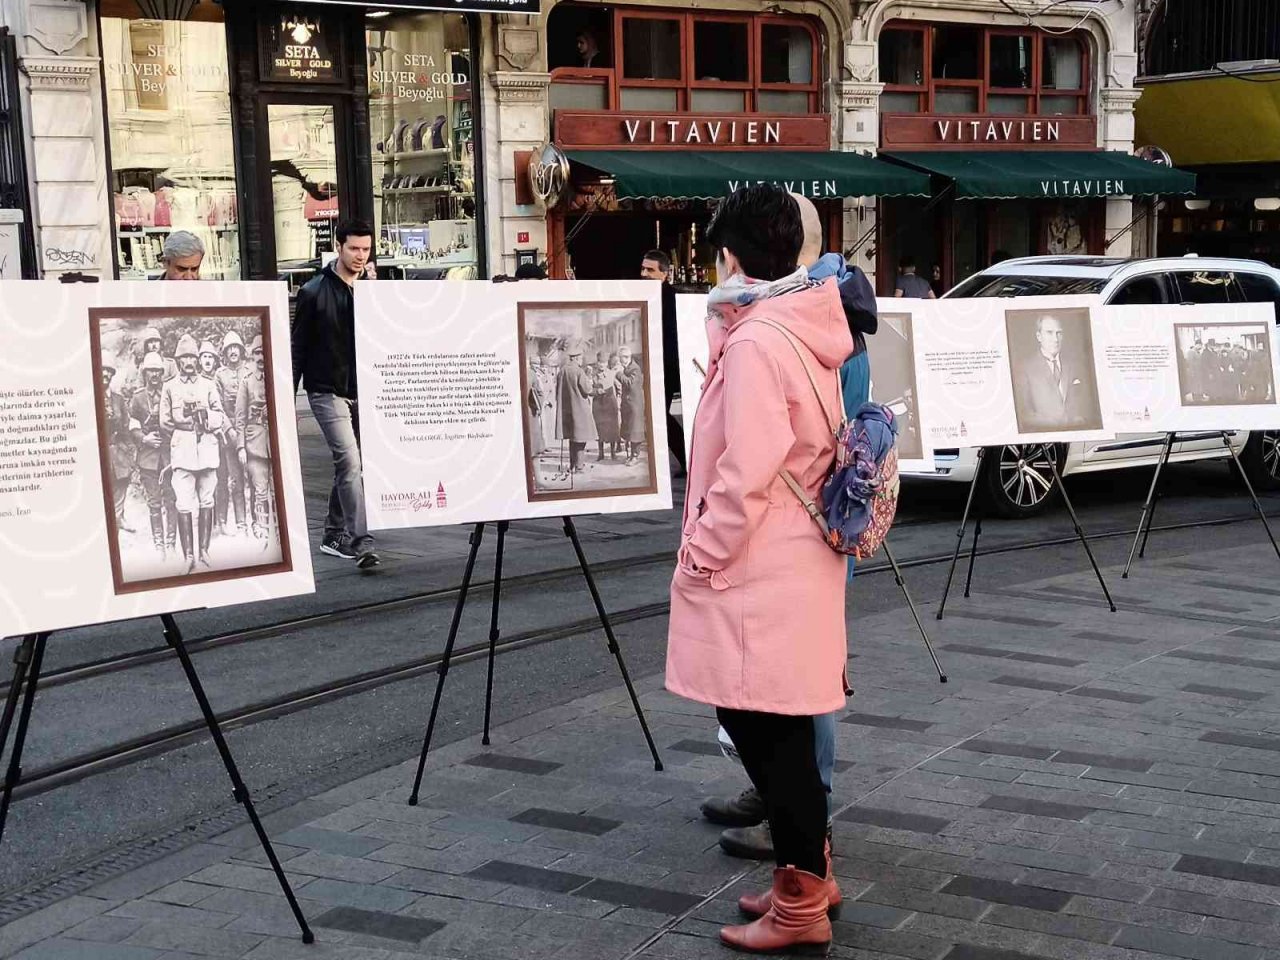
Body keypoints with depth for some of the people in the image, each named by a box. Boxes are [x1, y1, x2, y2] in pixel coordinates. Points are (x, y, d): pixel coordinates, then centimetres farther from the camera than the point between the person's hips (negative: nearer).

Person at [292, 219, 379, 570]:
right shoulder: (314, 292, -4)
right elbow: (297, 348, -1)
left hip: (363, 392, 5)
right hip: (327, 392, -5)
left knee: (348, 465, 11)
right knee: (350, 462, -15)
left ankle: (334, 535, 24)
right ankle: (361, 543, -19)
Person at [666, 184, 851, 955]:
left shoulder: (753, 343, -19)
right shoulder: (806, 330, 10)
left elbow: (746, 474, -22)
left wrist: (703, 554, -12)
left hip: (758, 574, -10)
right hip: (790, 563, 10)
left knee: (768, 730, -1)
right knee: (776, 727, 17)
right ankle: (808, 871, 28)